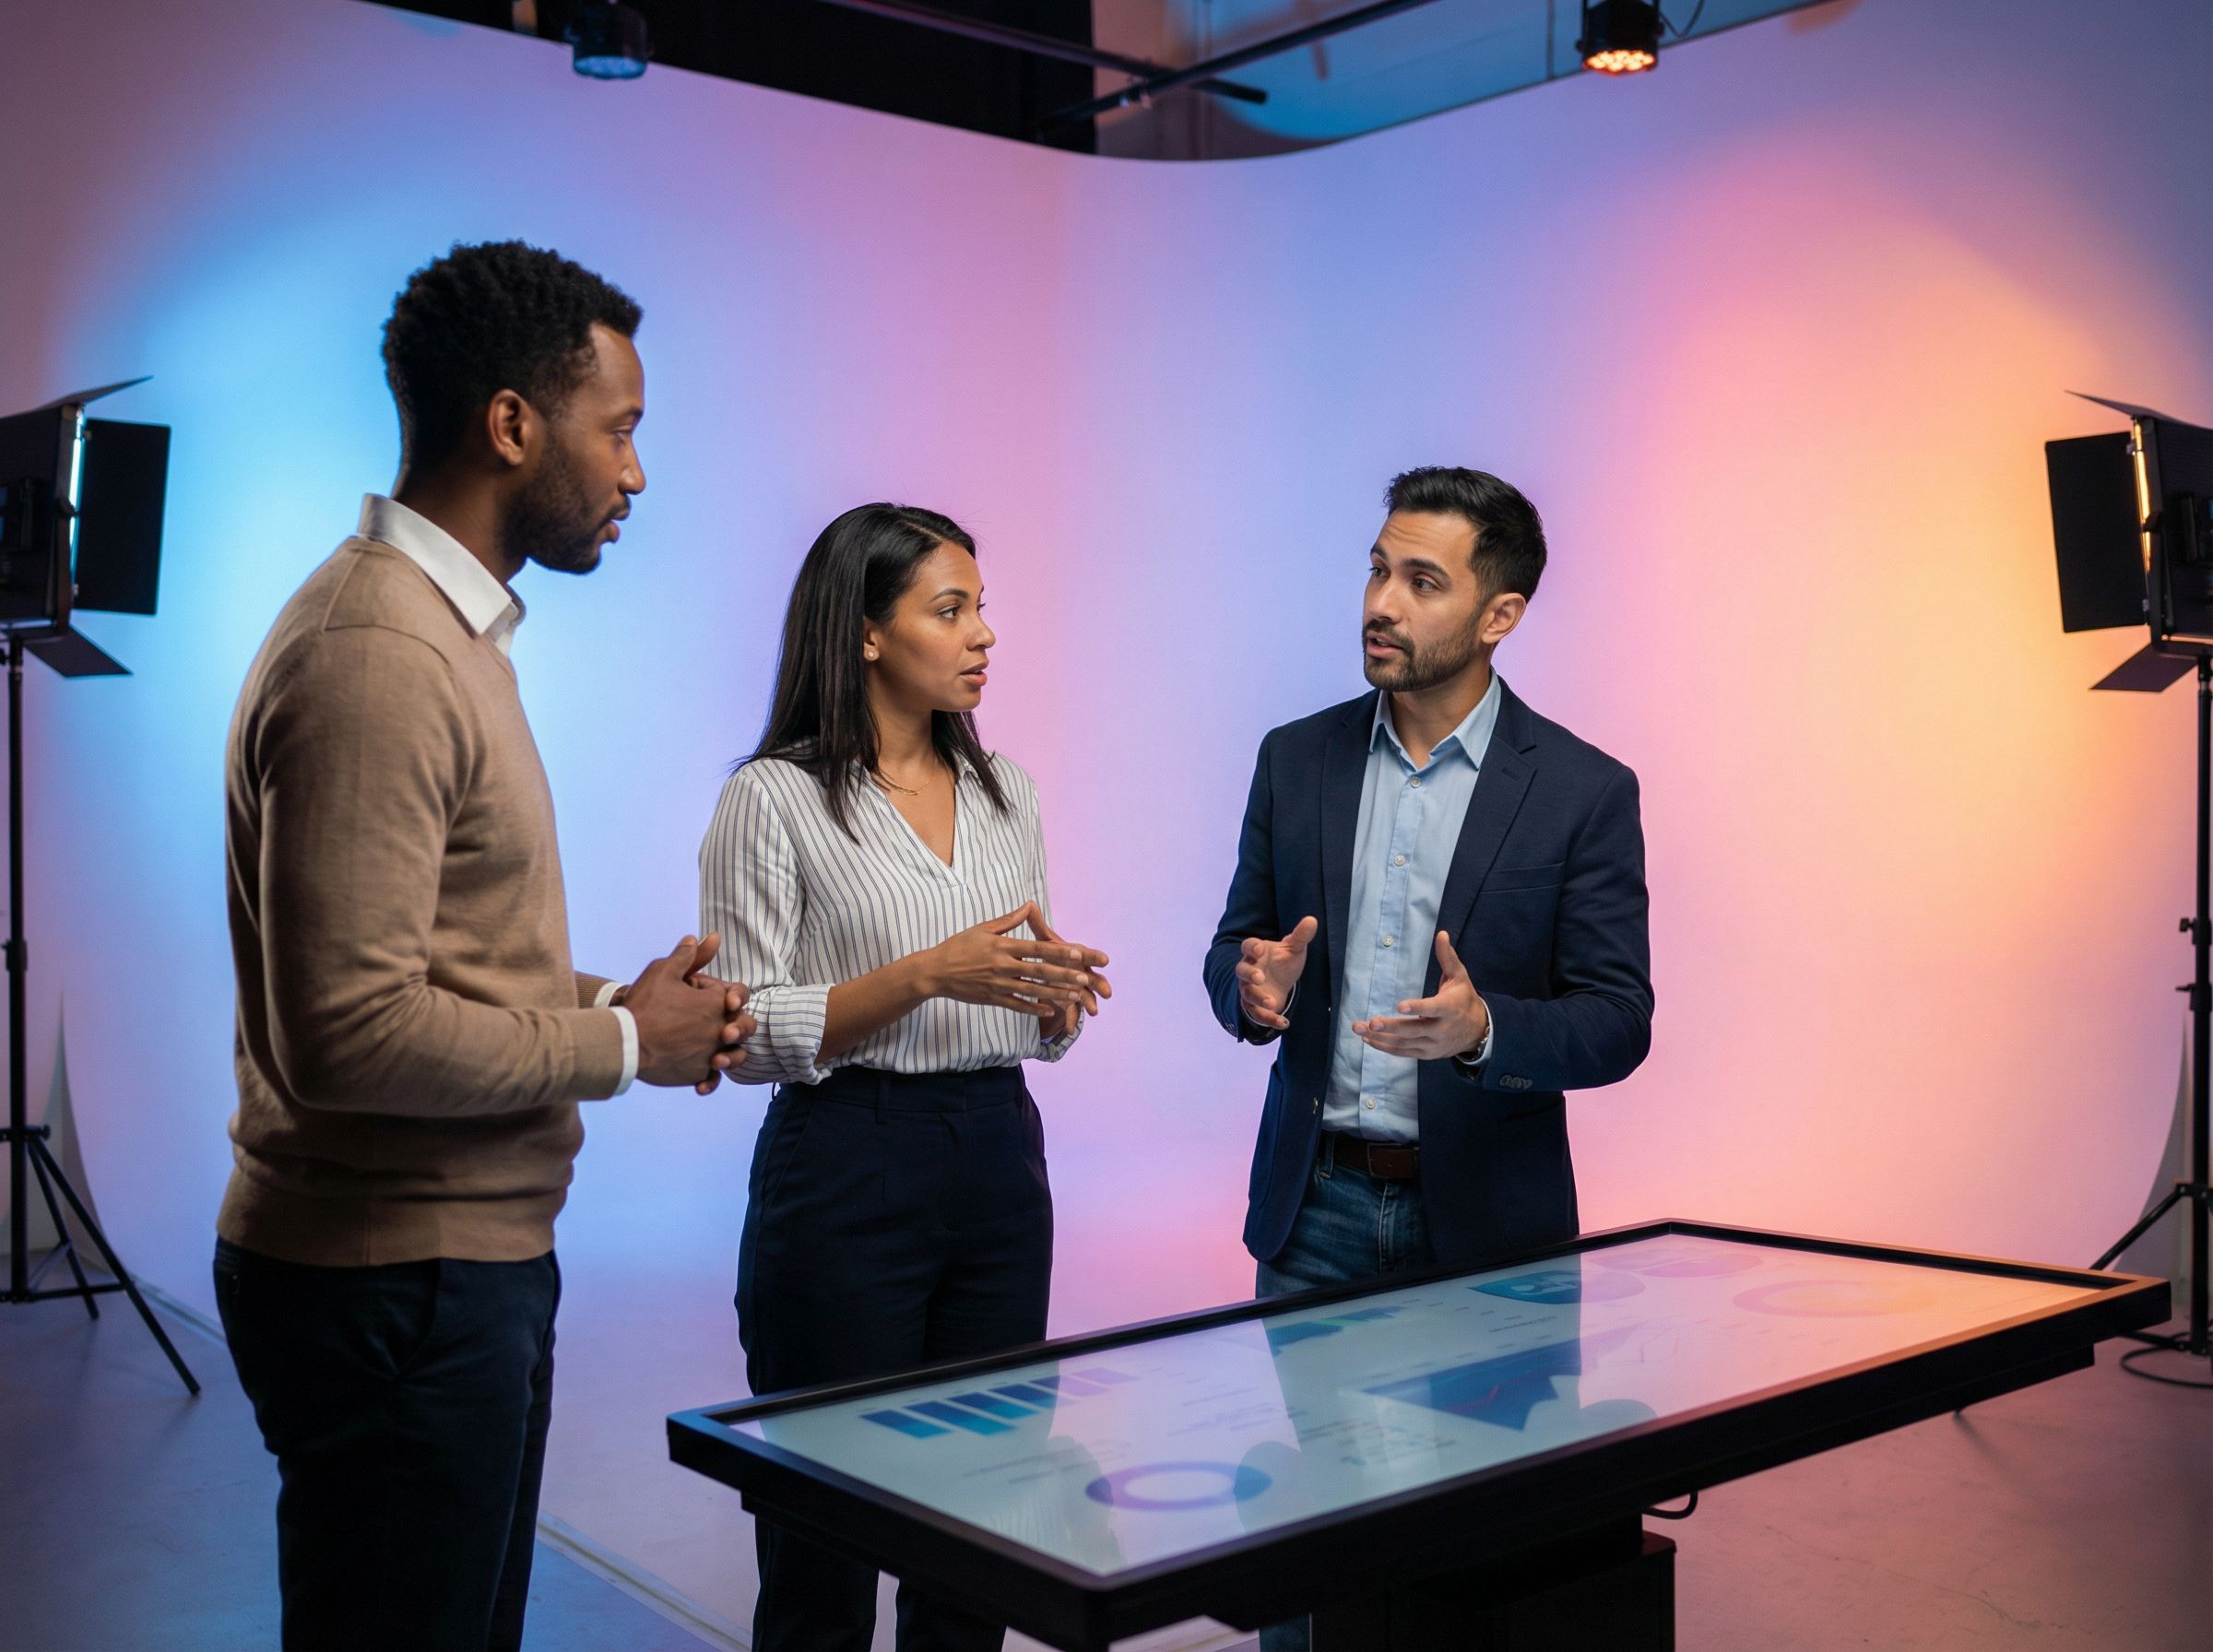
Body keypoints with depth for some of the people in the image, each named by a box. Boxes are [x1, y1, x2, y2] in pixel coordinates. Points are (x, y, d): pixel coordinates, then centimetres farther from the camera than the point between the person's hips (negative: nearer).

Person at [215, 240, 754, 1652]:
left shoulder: (444, 631, 12)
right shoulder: (375, 658, -21)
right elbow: (351, 1034, -27)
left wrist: (610, 1002, 3)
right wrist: (623, 1046, -15)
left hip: (468, 1259, 10)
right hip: (395, 1283, -10)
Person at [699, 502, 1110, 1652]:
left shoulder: (1005, 794, 11)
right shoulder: (776, 797, -7)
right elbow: (744, 1032, -11)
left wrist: (1057, 993, -7)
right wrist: (926, 974, -20)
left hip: (999, 1162, 6)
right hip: (846, 1177, -5)